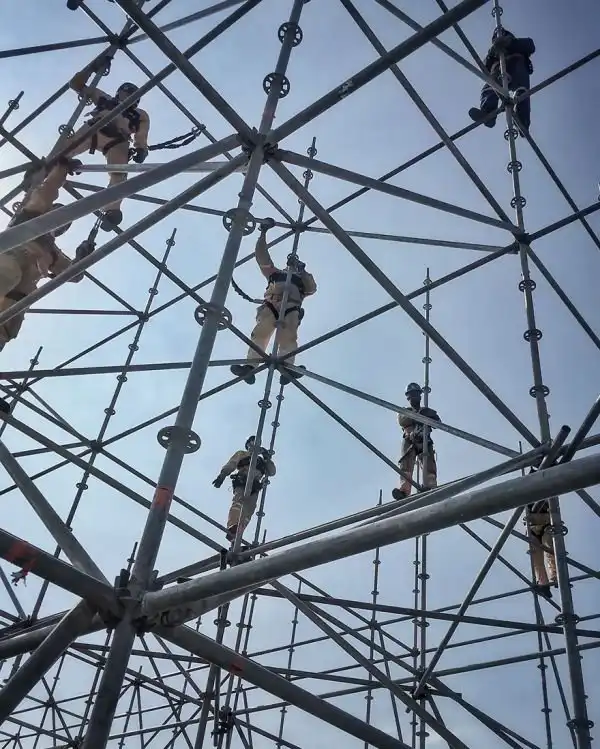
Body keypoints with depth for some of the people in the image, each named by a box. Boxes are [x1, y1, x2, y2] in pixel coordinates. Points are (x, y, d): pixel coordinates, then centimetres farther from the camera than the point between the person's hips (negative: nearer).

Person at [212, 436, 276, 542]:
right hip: (242, 483, -4)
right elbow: (230, 465, 10)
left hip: (254, 488, 4)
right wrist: (222, 475, -9)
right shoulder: (241, 454, 27)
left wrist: (268, 459, 7)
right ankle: (232, 527, -53)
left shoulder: (261, 460, 36)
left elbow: (272, 472, 22)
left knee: (247, 513, -14)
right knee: (239, 501, -31)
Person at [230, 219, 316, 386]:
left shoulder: (302, 278, 36)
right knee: (260, 333, -26)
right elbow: (262, 256, 32)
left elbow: (312, 288, 15)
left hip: (291, 307, 0)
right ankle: (250, 366, -45)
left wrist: (302, 270, 15)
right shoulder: (275, 273, 38)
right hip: (271, 304, 1)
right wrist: (263, 233, 30)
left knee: (288, 336, -28)